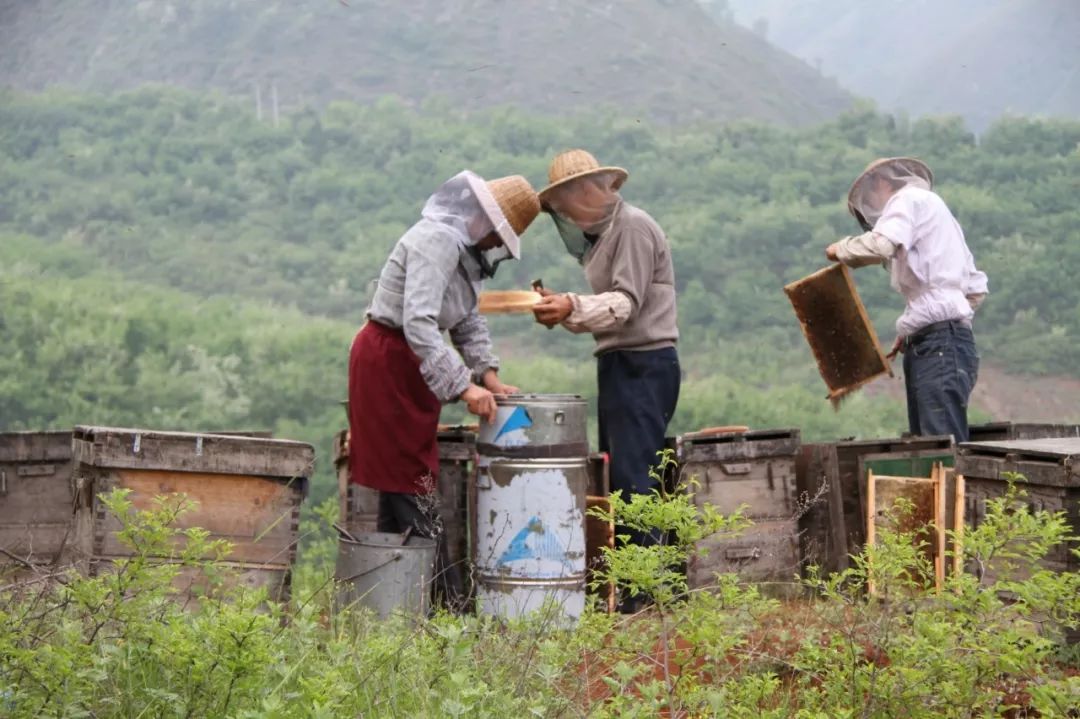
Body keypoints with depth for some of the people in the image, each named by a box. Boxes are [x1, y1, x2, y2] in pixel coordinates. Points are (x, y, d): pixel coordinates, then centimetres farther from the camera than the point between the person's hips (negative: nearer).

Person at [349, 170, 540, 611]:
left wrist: (488, 375, 7)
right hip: (386, 360, -10)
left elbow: (467, 319, 19)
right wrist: (463, 385, -31)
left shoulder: (463, 247, 11)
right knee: (414, 488, -7)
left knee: (399, 482, 12)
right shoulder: (437, 240, -21)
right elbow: (418, 323, -30)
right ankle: (449, 603, -5)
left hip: (407, 364, 10)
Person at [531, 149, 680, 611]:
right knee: (616, 474, 9)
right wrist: (563, 311, 5)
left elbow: (625, 304, -18)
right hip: (620, 364, 10)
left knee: (632, 475, -14)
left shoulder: (634, 227, -10)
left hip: (644, 365, -10)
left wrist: (573, 308, -30)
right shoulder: (604, 233, 20)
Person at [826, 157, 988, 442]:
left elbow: (879, 245, -20)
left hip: (939, 346, -9)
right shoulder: (935, 209, 29)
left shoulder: (909, 199, 2)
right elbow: (976, 287, 26)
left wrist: (841, 249, 0)